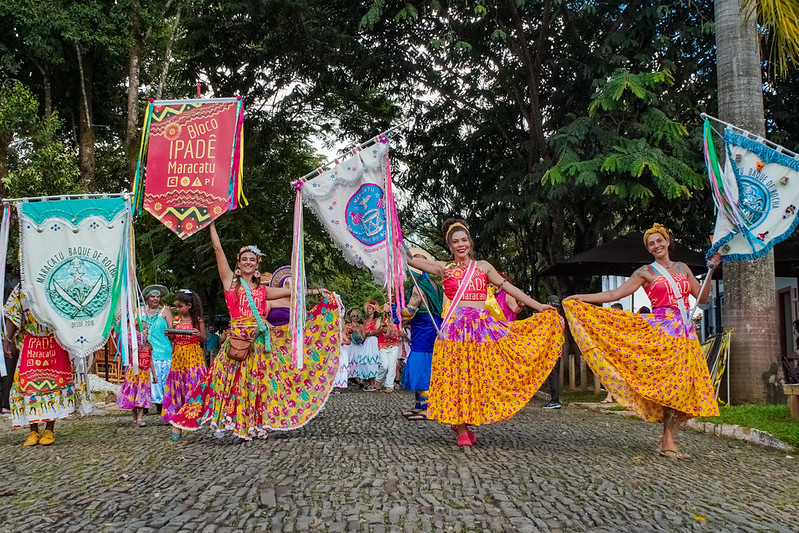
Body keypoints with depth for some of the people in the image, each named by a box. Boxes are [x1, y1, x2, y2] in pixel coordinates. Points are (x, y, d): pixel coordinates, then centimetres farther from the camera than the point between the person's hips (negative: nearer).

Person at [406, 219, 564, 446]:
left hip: (484, 326, 2)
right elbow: (408, 258, 9)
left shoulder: (483, 266, 14)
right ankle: (462, 430, 4)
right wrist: (435, 268, 3)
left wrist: (538, 306, 10)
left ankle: (464, 421, 19)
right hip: (456, 325, -2)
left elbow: (508, 287, 13)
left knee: (481, 375, 1)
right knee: (457, 376, -4)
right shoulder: (444, 268, 8)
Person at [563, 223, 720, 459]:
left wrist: (710, 272, 7)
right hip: (662, 331, -4)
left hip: (685, 333, 4)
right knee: (672, 383, -13)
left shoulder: (682, 268, 17)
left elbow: (702, 297, 18)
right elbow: (615, 294, 0)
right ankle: (667, 441, -9)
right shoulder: (646, 272, 5)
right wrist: (581, 298, -6)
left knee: (683, 385, -2)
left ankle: (667, 439, 5)